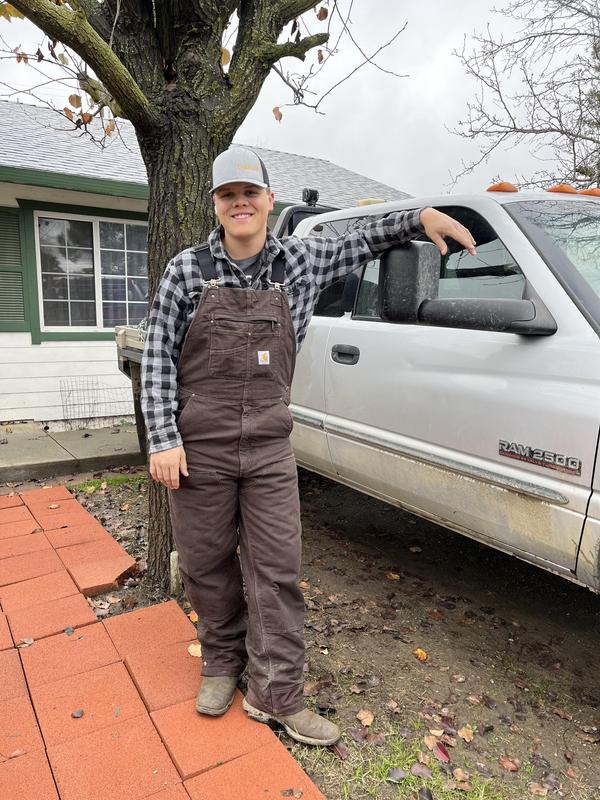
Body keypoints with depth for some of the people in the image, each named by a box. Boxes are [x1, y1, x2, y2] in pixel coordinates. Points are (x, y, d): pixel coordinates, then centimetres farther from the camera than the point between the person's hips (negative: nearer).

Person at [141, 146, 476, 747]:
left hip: (269, 444, 1)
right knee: (208, 562, 11)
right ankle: (222, 663, 35)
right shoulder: (187, 269, -2)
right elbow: (157, 358, -2)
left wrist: (421, 216, 12)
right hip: (198, 444, -1)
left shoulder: (300, 260, 4)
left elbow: (357, 244, 23)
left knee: (277, 568, 3)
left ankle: (275, 693, 19)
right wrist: (162, 439, -9)